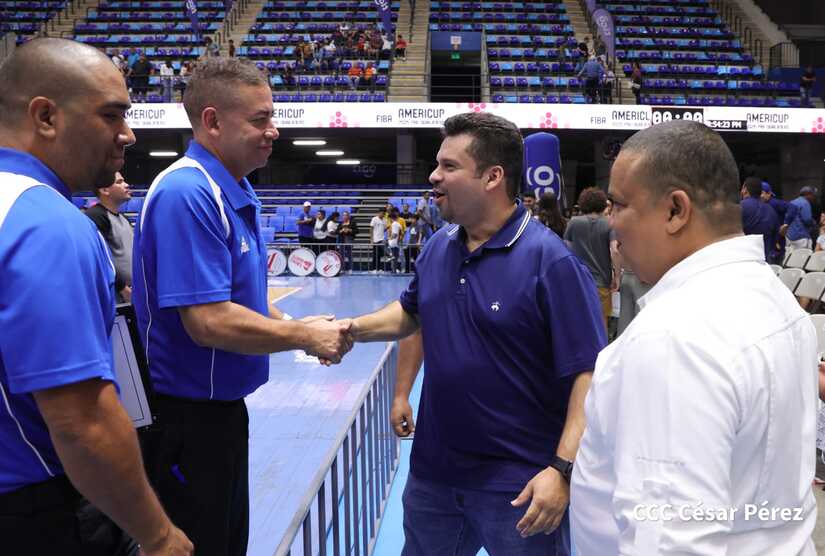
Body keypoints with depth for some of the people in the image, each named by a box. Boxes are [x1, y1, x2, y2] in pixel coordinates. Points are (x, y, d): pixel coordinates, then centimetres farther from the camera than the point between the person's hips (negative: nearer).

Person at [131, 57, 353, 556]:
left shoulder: (238, 194, 8)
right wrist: (305, 337, -17)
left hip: (223, 407, 10)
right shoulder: (188, 193, -23)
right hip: (187, 419, -9)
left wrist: (299, 327, -1)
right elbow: (209, 322, -29)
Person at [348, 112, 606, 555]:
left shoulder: (549, 260, -19)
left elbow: (590, 373, -20)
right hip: (433, 469, 7)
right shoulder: (437, 247, 2)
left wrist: (563, 469, -25)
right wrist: (351, 329, 5)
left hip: (519, 484, -6)